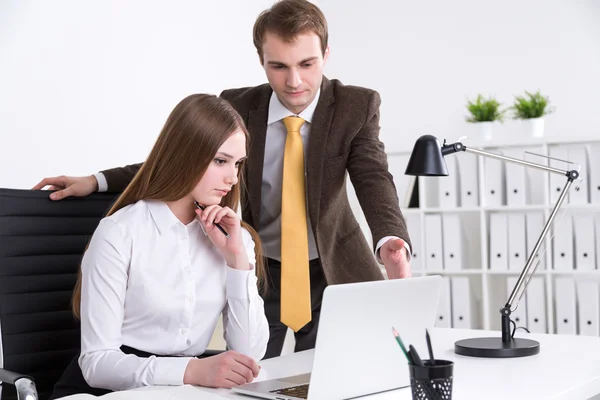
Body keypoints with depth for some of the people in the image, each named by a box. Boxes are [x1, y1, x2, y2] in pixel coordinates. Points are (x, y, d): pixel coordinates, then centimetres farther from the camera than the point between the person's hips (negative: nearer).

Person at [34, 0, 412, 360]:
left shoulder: (358, 106, -13)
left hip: (331, 271, -1)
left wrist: (391, 243, -45)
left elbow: (375, 180, -24)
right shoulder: (237, 107, -9)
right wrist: (97, 180, -5)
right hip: (257, 272, 1)